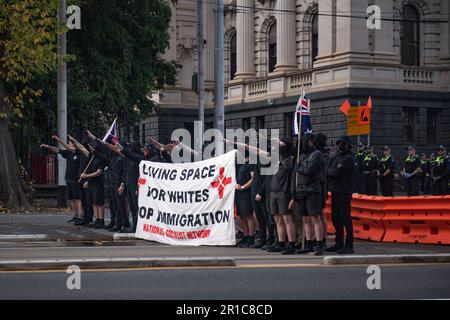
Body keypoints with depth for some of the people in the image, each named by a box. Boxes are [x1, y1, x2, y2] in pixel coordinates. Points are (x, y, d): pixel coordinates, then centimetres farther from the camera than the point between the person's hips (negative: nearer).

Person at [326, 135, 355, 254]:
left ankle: (349, 245, -3)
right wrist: (330, 171, -7)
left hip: (344, 192, -9)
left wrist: (329, 171, -1)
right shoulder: (337, 156, 17)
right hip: (335, 191, 9)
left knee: (345, 219, -6)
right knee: (336, 218, 12)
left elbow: (336, 172, -19)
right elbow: (329, 169, 14)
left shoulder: (349, 159, -11)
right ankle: (339, 243, 20)